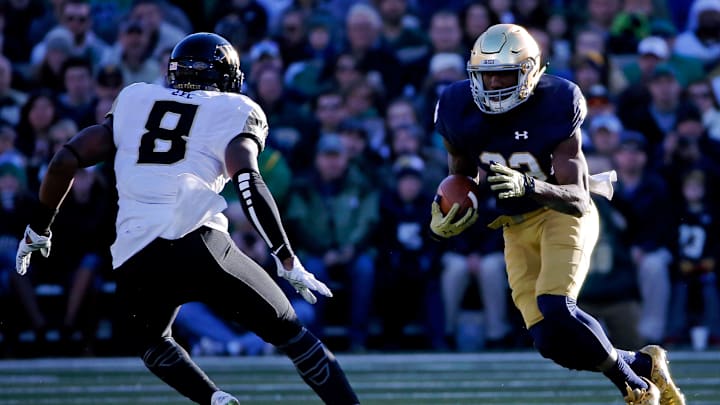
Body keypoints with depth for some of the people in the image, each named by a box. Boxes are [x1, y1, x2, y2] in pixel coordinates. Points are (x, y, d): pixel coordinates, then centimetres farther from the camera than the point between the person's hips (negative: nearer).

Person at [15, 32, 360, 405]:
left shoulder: (134, 101, 22)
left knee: (150, 340, 31)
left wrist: (38, 230, 29)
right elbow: (247, 180, -8)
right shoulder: (234, 112, 11)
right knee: (290, 332, 14)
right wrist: (288, 262, -8)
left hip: (134, 259, 3)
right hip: (199, 244, -3)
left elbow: (65, 162, 16)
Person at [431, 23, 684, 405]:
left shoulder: (554, 108, -19)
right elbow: (462, 178, 12)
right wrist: (445, 218, -9)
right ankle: (644, 366, 14)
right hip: (516, 227, 5)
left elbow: (578, 199, -22)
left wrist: (529, 186, -41)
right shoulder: (462, 112, -6)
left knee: (555, 310, -28)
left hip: (563, 213, -5)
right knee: (550, 340, -8)